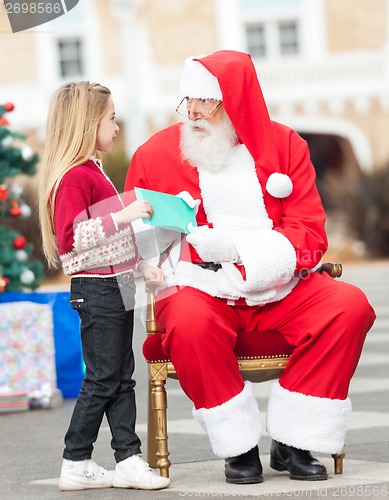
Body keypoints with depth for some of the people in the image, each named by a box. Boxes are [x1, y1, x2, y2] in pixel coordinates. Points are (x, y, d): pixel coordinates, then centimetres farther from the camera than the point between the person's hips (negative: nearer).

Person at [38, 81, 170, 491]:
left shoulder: (93, 173, 17)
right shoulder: (74, 177, -16)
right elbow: (70, 239, -25)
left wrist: (141, 265, 20)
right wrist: (121, 217, -28)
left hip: (115, 288, 10)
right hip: (96, 290, -10)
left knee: (121, 378, 8)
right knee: (103, 378, -5)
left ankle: (128, 459, 10)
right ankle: (75, 466, 3)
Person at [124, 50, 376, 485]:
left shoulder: (284, 145, 6)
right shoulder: (154, 155, 4)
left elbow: (309, 237, -2)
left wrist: (235, 246, -17)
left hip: (280, 289, 2)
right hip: (200, 291, -2)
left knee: (350, 305, -24)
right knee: (190, 322, -37)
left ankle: (292, 443, -14)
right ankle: (238, 447, -18)